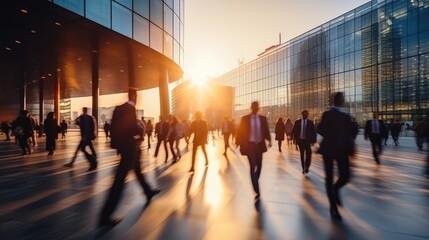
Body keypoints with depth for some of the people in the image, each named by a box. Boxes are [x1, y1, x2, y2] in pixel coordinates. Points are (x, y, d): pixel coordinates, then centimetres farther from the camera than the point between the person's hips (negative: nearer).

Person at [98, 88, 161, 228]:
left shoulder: (119, 108, 9)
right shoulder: (130, 109, -17)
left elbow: (114, 126, 11)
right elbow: (133, 127, -27)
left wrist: (117, 142, 16)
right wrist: (141, 132, -8)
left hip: (123, 144, 10)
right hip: (129, 146, -10)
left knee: (137, 169, 24)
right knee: (120, 179, -6)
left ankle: (148, 192, 44)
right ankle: (105, 216, 0)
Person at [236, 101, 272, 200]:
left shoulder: (263, 118, 4)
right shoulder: (245, 118, -4)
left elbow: (266, 131, 6)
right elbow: (240, 131, 0)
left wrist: (269, 140, -10)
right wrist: (239, 143, -2)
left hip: (259, 144, 4)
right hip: (250, 145, -4)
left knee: (259, 166, 13)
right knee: (253, 166, -11)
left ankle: (255, 182, 40)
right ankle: (257, 191, -7)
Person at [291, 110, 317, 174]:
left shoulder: (310, 122, 2)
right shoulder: (297, 122, 1)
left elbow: (313, 132, 3)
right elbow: (294, 131, 3)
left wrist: (313, 140, -2)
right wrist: (294, 139, -2)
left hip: (307, 140, -1)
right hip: (300, 140, 1)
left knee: (308, 154, -13)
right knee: (302, 155, 8)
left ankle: (307, 167, 4)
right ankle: (303, 168, 18)